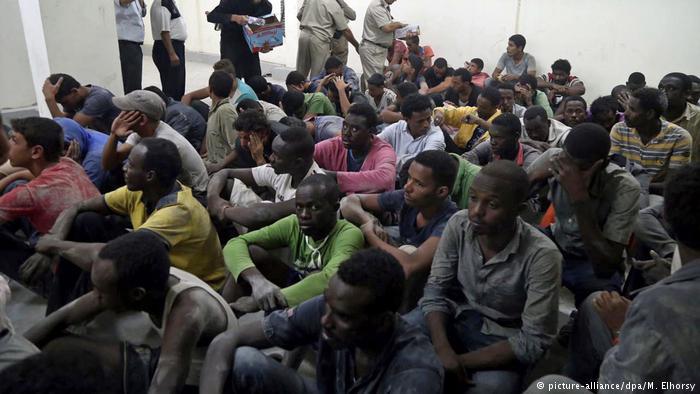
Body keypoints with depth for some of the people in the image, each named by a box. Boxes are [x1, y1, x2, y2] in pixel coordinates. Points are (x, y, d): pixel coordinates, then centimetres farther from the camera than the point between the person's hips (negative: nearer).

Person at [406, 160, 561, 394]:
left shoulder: (542, 256, -26)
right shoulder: (459, 224, -15)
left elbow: (534, 341, -22)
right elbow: (435, 290, -9)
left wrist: (462, 362, -26)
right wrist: (442, 350, -26)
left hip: (504, 338, -2)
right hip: (457, 315, 3)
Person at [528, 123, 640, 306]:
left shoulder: (625, 187, -27)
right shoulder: (553, 158, -17)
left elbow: (606, 265, -31)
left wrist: (579, 195, -38)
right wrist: (536, 175, -25)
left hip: (594, 264, -4)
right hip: (555, 245, 4)